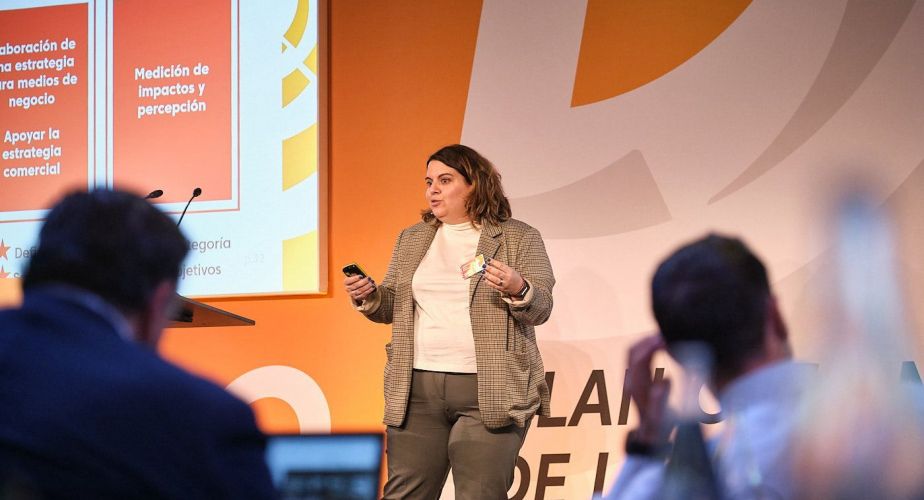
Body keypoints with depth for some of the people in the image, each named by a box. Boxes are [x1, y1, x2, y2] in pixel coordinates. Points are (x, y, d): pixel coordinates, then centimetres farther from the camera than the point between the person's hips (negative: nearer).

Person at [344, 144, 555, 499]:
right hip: (417, 389, 4)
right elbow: (391, 307, 17)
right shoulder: (411, 240, 16)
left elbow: (541, 308, -3)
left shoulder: (519, 238, 3)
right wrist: (368, 296, -4)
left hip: (488, 394, -4)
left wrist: (517, 288, -24)